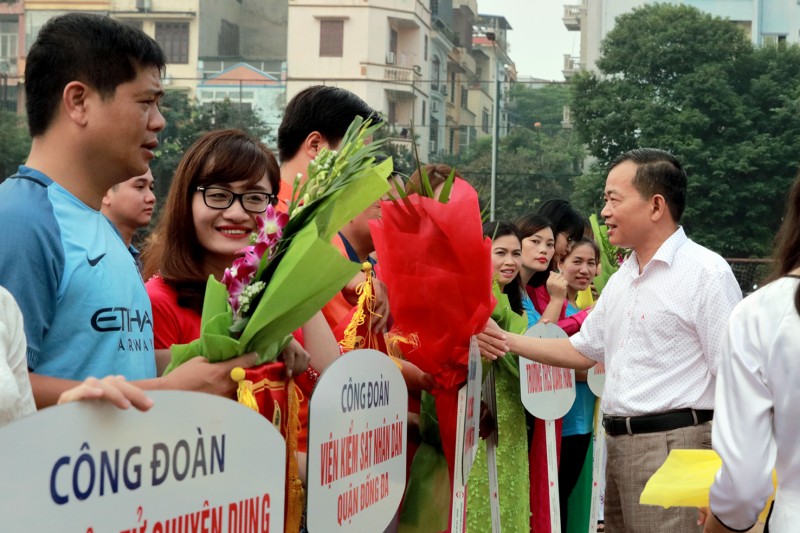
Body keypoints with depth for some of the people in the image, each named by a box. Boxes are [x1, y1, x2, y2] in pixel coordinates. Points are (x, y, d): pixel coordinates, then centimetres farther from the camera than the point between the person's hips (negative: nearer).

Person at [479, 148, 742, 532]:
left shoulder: (705, 273, -11)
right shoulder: (621, 279, 15)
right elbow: (584, 350, 25)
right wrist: (508, 342, 16)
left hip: (673, 446, -8)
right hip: (618, 443, 8)